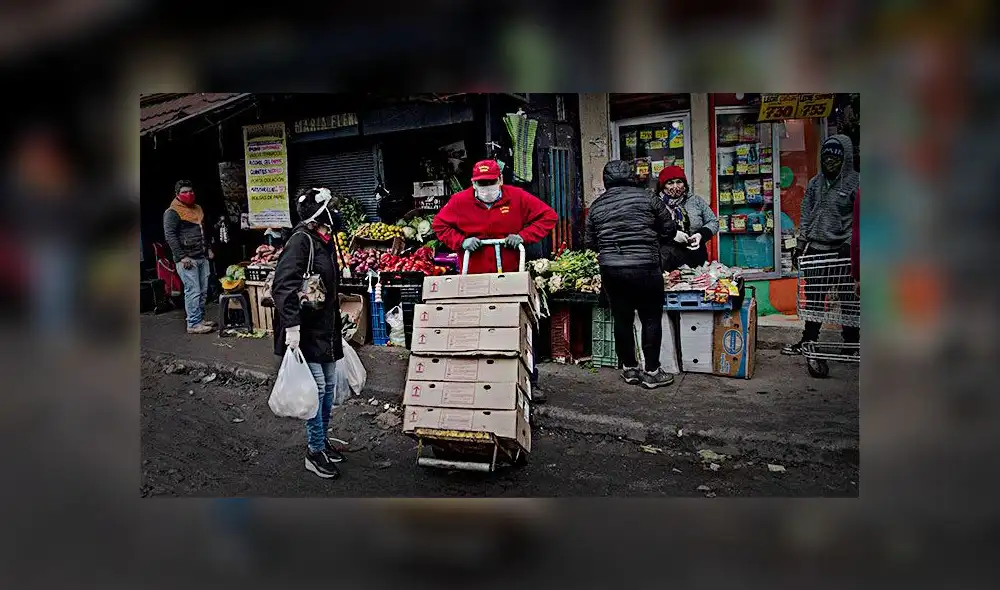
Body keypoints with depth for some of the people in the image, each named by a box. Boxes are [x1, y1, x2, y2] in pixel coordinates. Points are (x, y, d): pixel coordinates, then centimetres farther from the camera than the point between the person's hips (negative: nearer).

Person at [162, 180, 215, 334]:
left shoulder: (197, 208, 18)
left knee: (203, 291, 9)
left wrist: (208, 248, 19)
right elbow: (170, 236, -13)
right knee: (193, 291, -9)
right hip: (187, 259, -8)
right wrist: (181, 257, -18)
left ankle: (200, 319, 19)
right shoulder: (172, 212, -7)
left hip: (202, 257, 8)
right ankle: (193, 324, -5)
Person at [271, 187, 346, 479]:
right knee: (316, 388, -4)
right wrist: (291, 325, -31)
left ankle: (322, 440, 31)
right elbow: (283, 286, -25)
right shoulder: (301, 240, -17)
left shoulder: (324, 241, 12)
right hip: (306, 331, -9)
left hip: (325, 328, 9)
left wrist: (335, 322, 25)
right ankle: (315, 452, 10)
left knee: (329, 386, 16)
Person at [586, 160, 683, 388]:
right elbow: (668, 228, 5)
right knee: (651, 318, 7)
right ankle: (652, 372, 12)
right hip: (645, 267, -3)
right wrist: (676, 235, 27)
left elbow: (591, 243, 12)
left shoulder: (596, 206, 8)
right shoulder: (647, 198, -1)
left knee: (622, 318, 13)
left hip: (610, 269, 4)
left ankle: (629, 369, 23)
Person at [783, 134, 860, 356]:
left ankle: (851, 343, 16)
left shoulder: (855, 182, -3)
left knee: (848, 298, 5)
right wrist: (800, 245, 8)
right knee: (813, 298, 10)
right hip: (816, 249, 4)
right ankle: (808, 340, 19)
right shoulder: (815, 183, 11)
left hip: (843, 249, -4)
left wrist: (849, 244, -14)